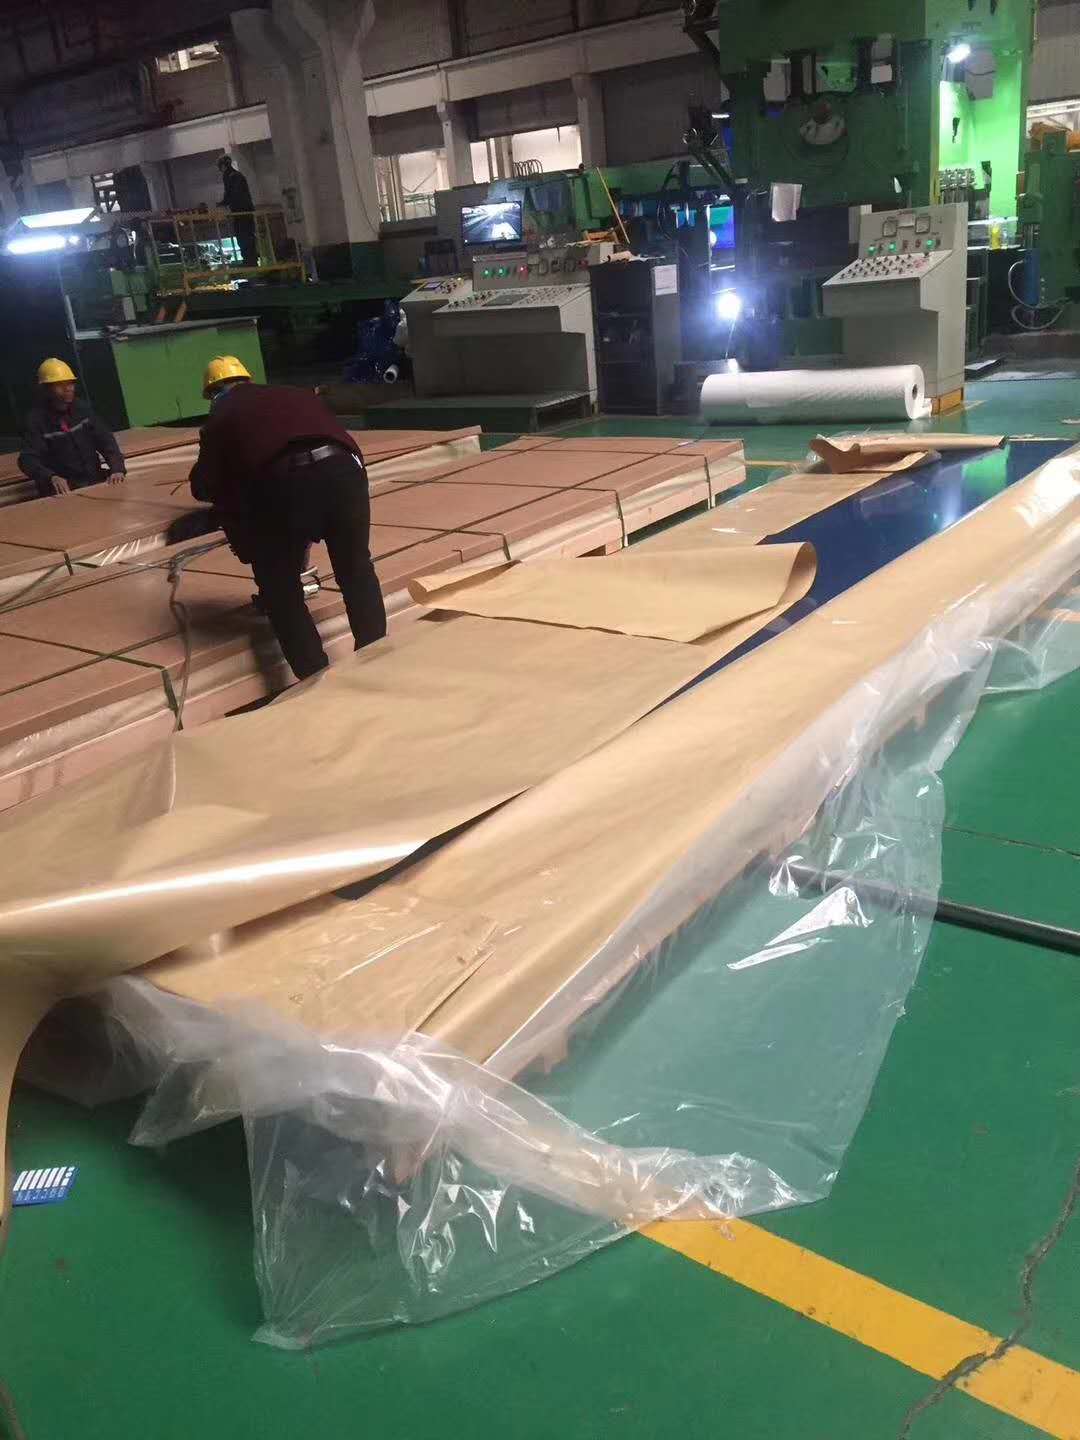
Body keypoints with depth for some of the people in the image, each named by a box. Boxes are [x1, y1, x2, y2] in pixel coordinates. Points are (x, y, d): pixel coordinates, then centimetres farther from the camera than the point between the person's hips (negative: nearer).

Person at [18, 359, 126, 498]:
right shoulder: (36, 420, -5)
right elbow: (27, 459, -16)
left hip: (95, 482, 4)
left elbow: (106, 441, 3)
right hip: (64, 490, -4)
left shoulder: (82, 410, 9)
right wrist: (51, 477, -37)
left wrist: (117, 469, -18)